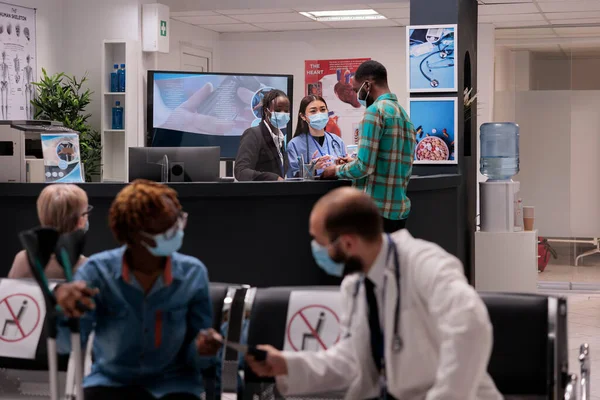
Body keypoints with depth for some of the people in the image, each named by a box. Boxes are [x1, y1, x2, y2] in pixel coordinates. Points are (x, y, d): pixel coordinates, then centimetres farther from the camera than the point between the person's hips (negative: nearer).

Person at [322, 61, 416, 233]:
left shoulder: (375, 110, -11)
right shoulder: (404, 114, 15)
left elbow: (364, 167, -16)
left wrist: (337, 170, 2)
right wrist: (353, 163, 25)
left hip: (375, 209, -8)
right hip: (399, 209, 8)